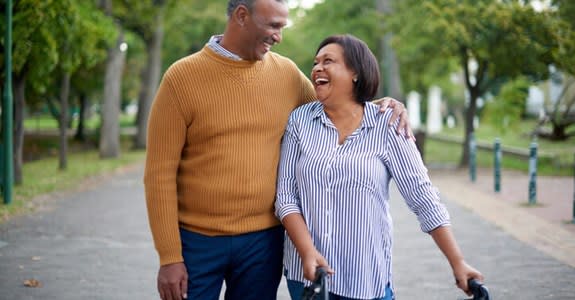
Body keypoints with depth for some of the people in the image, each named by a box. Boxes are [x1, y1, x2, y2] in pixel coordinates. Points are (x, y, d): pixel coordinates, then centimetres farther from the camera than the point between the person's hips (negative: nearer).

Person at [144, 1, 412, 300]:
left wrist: (381, 106, -1)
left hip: (263, 239, 3)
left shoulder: (286, 73, 3)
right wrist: (169, 256, -11)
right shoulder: (181, 77, -8)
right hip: (196, 240, -3)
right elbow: (160, 173, -8)